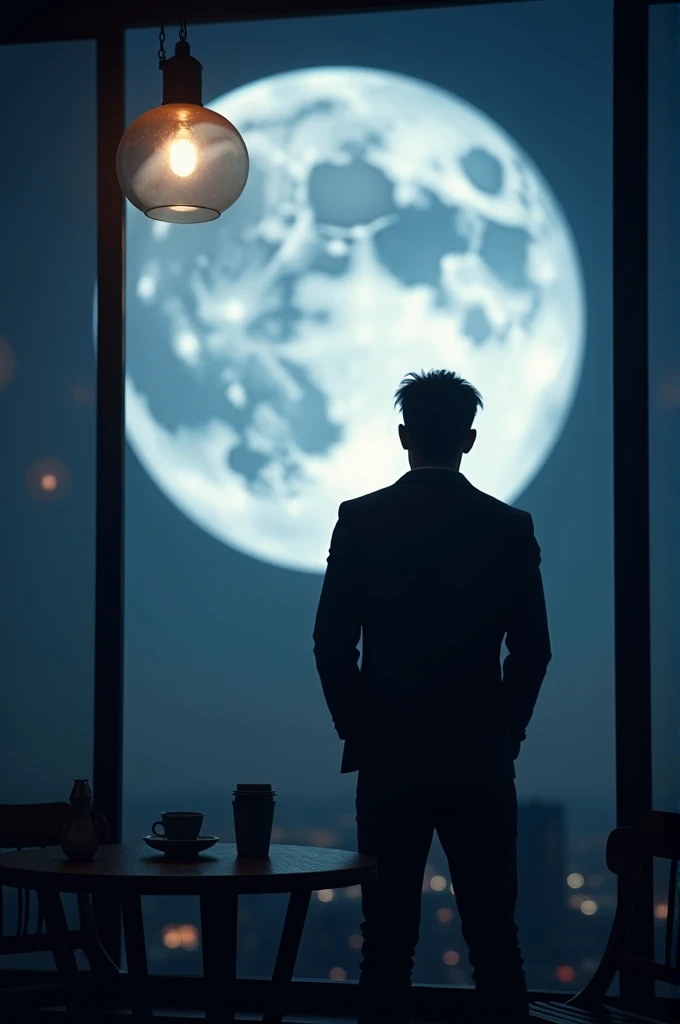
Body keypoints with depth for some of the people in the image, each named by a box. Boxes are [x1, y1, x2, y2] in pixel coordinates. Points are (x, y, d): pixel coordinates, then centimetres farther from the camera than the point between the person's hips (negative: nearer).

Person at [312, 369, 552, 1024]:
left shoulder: (361, 520, -3)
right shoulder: (510, 527, 0)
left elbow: (331, 642, -3)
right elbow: (532, 649, 2)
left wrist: (356, 728, 9)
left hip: (388, 755, -1)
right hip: (480, 761, 1)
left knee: (388, 934, 4)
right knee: (493, 933, 7)